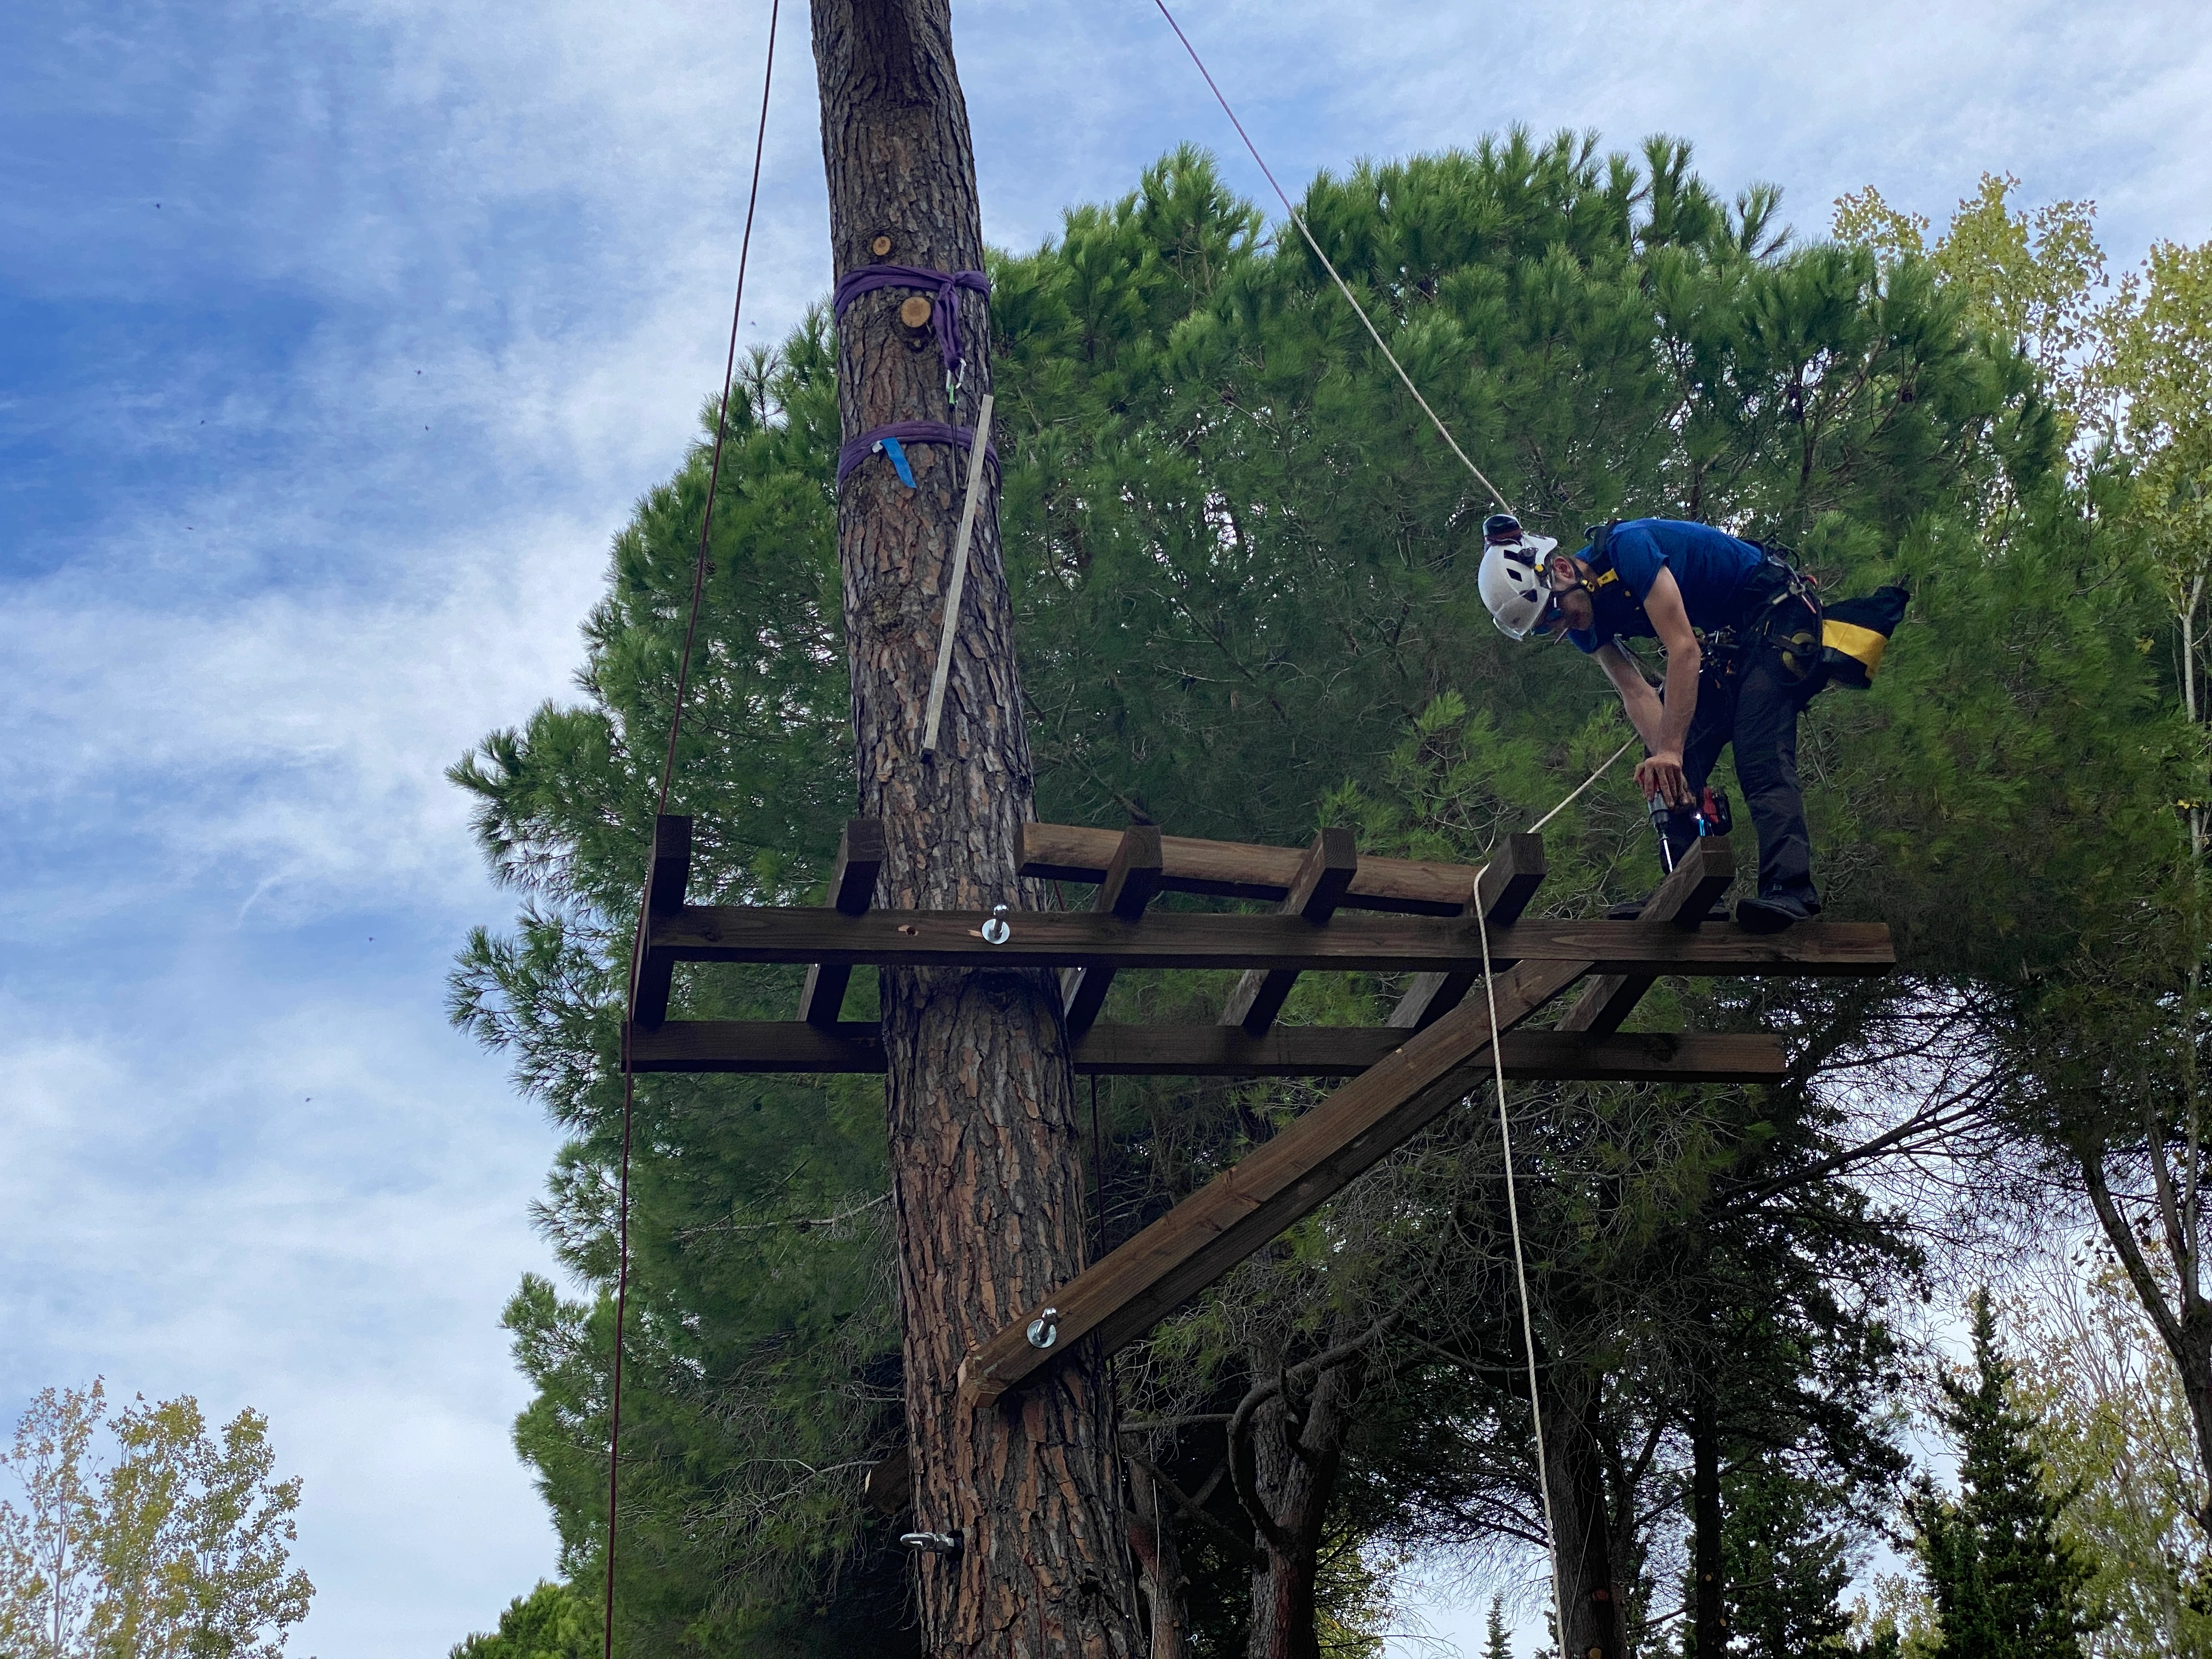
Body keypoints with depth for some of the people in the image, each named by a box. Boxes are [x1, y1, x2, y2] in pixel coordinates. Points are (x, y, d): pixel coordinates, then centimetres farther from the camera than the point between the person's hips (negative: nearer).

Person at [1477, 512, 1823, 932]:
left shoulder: (1628, 547, -30)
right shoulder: (1584, 623, -5)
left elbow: (1683, 649, -33)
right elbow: (1637, 693, -9)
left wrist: (1670, 751, -36)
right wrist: (1666, 761, -26)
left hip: (1778, 614, -8)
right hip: (1723, 645, 8)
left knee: (1760, 760, -23)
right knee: (1680, 771, -3)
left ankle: (1790, 891, -31)